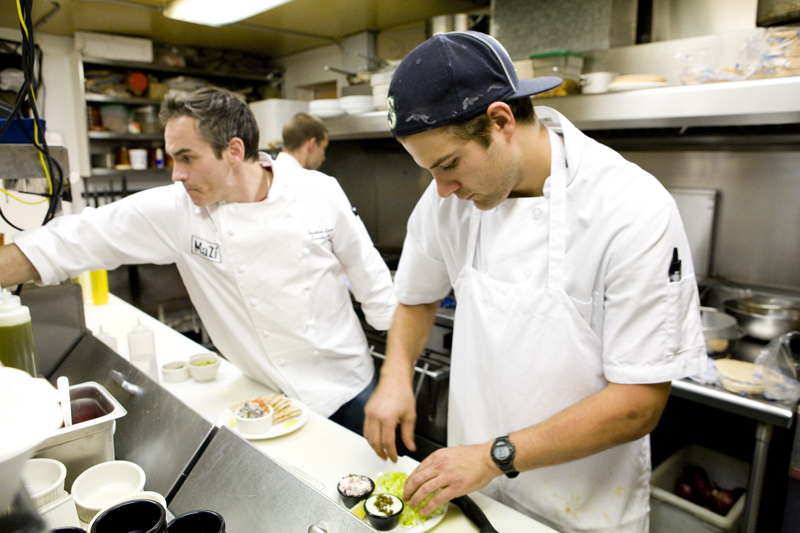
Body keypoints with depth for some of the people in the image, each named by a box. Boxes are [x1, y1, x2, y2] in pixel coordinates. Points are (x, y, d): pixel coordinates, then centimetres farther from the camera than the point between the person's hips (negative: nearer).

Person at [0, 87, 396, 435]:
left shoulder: (320, 193, -13)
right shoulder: (175, 210, -12)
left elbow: (369, 276, -5)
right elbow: (74, 241, -9)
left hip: (348, 385, 0)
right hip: (273, 400, 0)